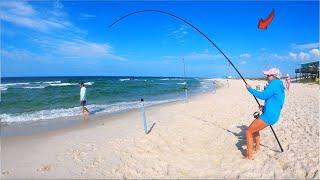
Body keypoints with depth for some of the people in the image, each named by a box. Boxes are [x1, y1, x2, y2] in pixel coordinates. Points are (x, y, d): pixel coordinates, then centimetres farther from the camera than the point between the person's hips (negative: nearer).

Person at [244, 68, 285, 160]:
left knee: (248, 131, -4)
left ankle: (249, 156, 0)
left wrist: (250, 89, -11)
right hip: (273, 116, 10)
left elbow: (263, 95, -22)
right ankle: (257, 147, 40)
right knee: (254, 128, 29)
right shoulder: (279, 86, 17)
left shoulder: (275, 83, -13)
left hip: (268, 116, -10)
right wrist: (264, 107, 11)